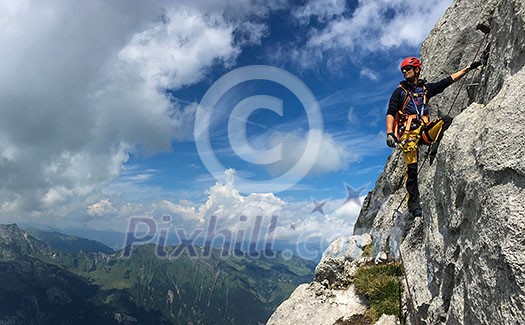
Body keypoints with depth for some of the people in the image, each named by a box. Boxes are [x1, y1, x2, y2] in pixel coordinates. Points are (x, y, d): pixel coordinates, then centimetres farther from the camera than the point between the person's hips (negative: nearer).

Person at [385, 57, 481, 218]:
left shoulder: (426, 88, 20)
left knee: (447, 120, -23)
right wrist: (389, 133, -11)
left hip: (424, 129, 4)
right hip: (408, 131, -3)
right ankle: (414, 204, -9)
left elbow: (449, 80, 24)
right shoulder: (399, 91, 11)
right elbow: (390, 114, 3)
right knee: (412, 167, -12)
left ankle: (434, 153, -24)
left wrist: (468, 68, 22)